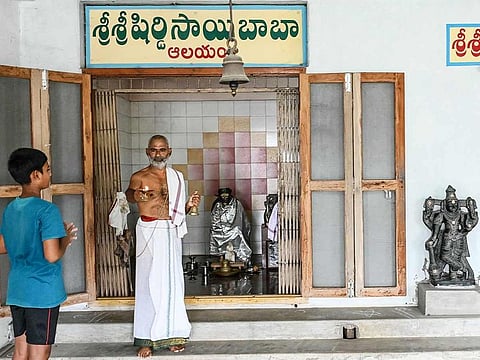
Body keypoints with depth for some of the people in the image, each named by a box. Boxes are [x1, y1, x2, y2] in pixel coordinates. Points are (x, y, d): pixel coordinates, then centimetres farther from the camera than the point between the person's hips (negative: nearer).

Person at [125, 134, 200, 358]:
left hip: (171, 233, 4)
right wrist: (136, 196, -9)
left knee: (172, 281, 6)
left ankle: (172, 334, 16)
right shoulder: (139, 177, 0)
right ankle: (146, 339, 5)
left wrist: (189, 205, 0)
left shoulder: (177, 177, 12)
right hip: (149, 232, -4)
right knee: (149, 283, -3)